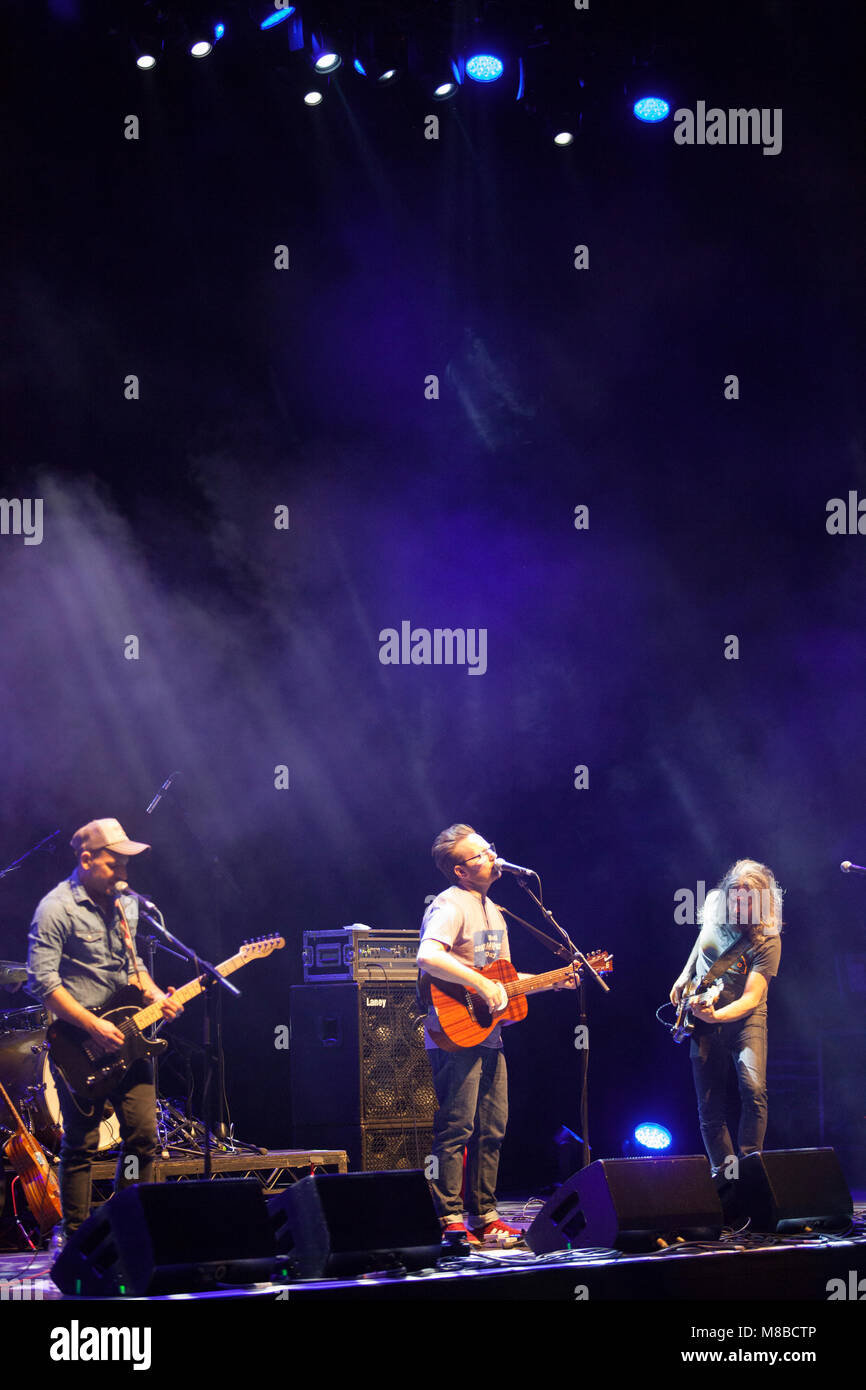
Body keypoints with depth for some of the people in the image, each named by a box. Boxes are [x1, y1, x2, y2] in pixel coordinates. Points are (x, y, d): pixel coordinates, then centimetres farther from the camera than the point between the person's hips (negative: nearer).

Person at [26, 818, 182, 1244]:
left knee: (143, 1135, 6)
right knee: (81, 1145, -2)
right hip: (80, 1045, -7)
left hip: (124, 1038, 7)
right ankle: (75, 1237, 8)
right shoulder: (56, 908, -12)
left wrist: (155, 997, 5)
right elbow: (42, 981, -18)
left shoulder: (122, 905, 13)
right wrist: (93, 1026, -20)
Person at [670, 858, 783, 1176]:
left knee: (753, 1089, -25)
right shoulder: (713, 908, -5)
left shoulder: (767, 941, -18)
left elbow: (752, 998, -23)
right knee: (709, 1107, 1)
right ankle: (723, 1173, 13)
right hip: (703, 1021, 4)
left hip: (744, 1018, -4)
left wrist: (715, 1016, -38)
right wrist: (685, 977, 20)